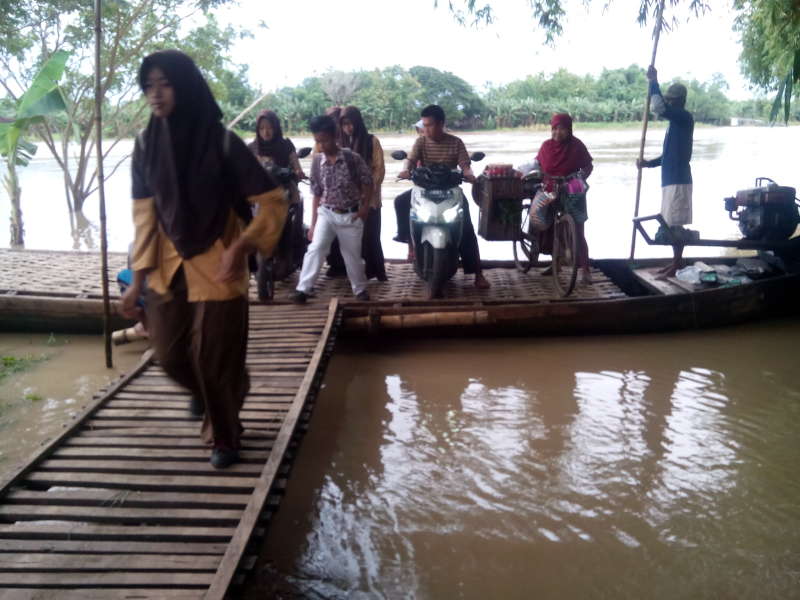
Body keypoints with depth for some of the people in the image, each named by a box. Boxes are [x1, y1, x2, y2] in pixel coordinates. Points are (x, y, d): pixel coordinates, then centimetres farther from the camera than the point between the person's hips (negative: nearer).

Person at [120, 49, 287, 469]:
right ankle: (205, 393, 48)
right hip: (167, 268, 4)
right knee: (171, 354, 12)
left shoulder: (222, 143, -13)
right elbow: (144, 215, 3)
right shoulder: (147, 143, -1)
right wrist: (138, 279, 1)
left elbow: (273, 202, -11)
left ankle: (224, 437, 28)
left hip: (216, 268, -4)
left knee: (214, 359, 3)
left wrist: (240, 249, -21)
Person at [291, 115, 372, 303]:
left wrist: (364, 208, -9)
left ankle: (360, 289, 29)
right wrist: (313, 223, 2)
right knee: (315, 248, -15)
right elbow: (317, 194, 2)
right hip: (326, 213, 2)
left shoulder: (352, 158, -12)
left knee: (353, 256, 9)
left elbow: (367, 183, -2)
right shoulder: (317, 162, -4)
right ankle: (303, 289, -11)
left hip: (351, 215, -1)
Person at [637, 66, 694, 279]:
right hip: (670, 179, 10)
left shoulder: (685, 117, -11)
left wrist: (654, 82, -18)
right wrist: (649, 163, 9)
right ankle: (675, 263, 21)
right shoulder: (675, 121, 19)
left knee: (675, 224, -7)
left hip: (678, 179, -10)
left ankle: (677, 267, -3)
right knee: (671, 223, 13)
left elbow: (660, 108, -28)